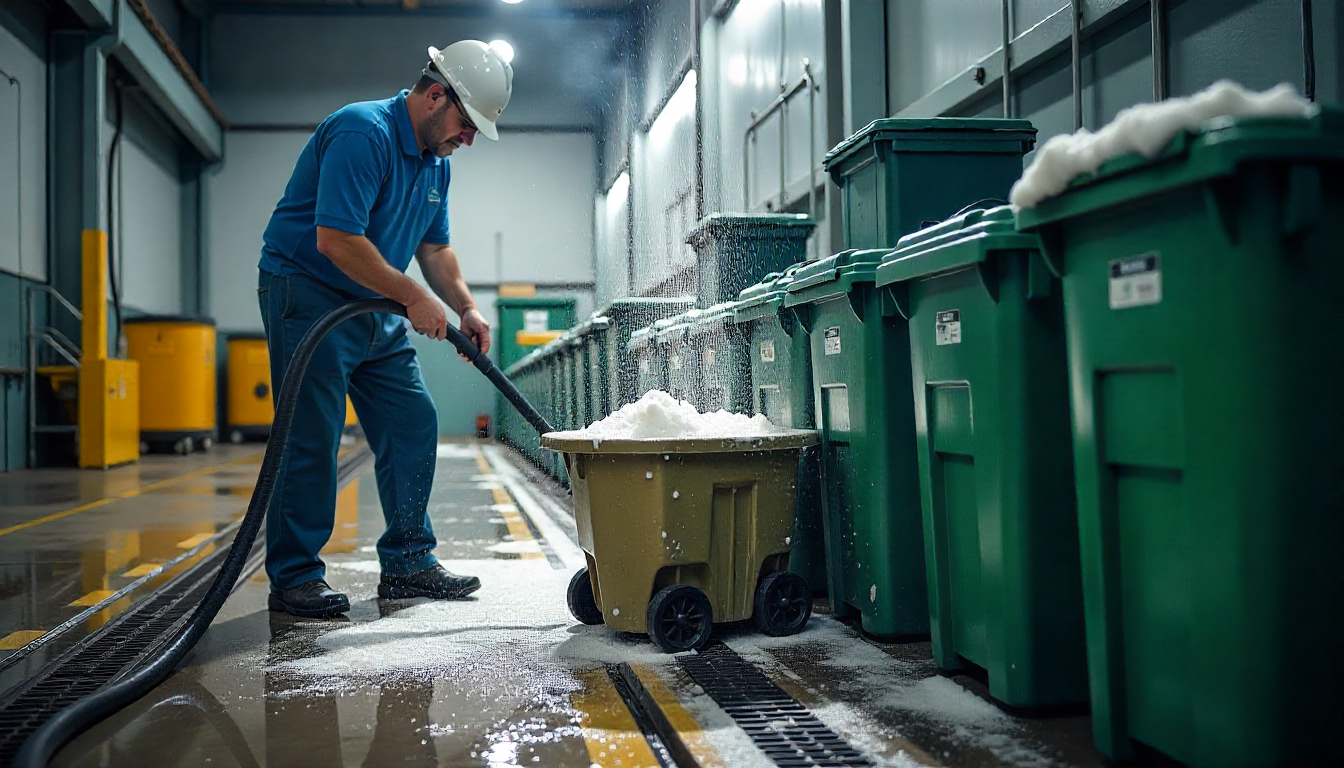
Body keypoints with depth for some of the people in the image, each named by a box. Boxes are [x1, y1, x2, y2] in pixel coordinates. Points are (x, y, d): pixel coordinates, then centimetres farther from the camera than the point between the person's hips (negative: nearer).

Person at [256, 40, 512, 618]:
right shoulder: (362, 133, -20)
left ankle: (407, 562, 15)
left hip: (376, 310, 9)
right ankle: (294, 577, 1)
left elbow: (435, 248, 18)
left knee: (413, 425, 6)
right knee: (311, 437, -9)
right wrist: (413, 298, -22)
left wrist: (466, 309, 2)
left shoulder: (436, 162, 10)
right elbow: (335, 240, -28)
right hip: (308, 294, -9)